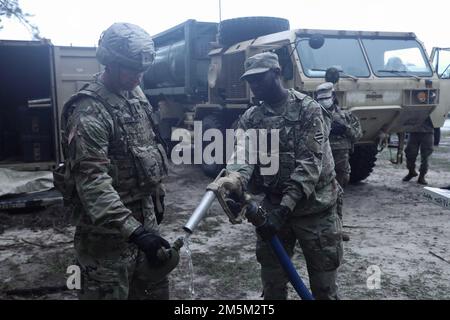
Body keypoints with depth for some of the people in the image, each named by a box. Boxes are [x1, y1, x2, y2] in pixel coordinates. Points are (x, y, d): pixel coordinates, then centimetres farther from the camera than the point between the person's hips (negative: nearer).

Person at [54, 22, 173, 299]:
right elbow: (93, 184, -31)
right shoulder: (89, 112, -22)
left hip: (144, 213, 8)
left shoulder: (136, 94, 5)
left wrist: (157, 194, 19)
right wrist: (133, 231, -39)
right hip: (108, 224, -8)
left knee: (156, 289, 19)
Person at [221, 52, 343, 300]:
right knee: (272, 282, 14)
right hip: (273, 207, 4)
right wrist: (234, 179, -36)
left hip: (314, 208, -3)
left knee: (324, 285, 9)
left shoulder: (307, 109, -9)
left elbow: (310, 163, -18)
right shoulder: (250, 118, 5)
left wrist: (285, 208, -28)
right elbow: (243, 153, -12)